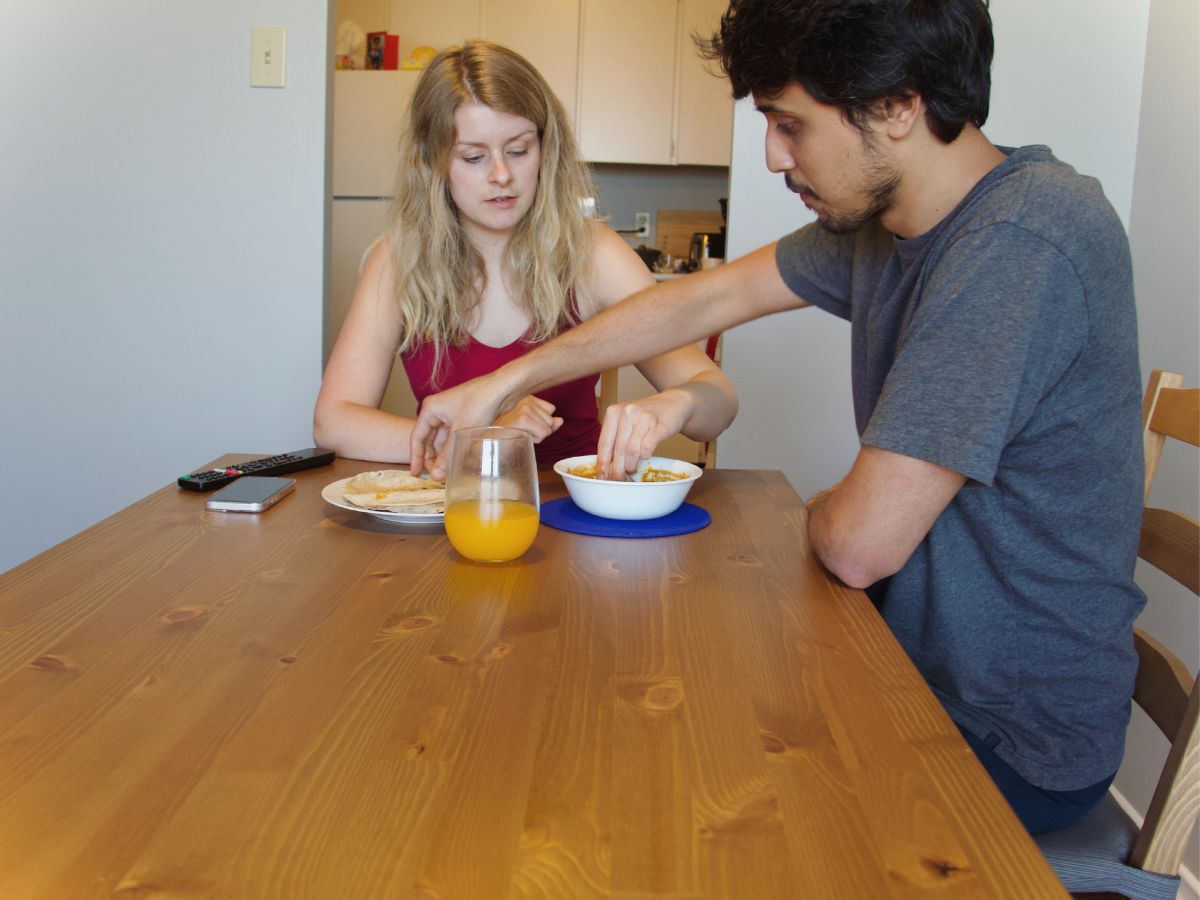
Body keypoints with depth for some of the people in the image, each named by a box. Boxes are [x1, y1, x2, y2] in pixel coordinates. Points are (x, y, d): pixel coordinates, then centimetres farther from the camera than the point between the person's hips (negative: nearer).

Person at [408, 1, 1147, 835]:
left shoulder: (1026, 242, -30)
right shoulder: (878, 218, -2)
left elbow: (861, 541, -29)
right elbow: (708, 299, 8)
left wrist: (822, 509, -4)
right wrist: (505, 383, 10)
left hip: (1016, 741, -7)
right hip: (921, 657, 7)